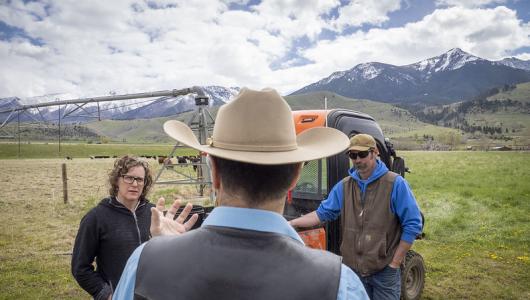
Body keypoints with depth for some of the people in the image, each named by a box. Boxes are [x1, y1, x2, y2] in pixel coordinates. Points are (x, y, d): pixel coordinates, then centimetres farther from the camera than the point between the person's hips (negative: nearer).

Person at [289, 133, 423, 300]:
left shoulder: (395, 184, -11)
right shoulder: (344, 186, 3)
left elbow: (413, 224, -10)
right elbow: (323, 213, 6)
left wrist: (395, 263, -10)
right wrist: (291, 223, -4)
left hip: (384, 271, -4)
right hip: (353, 269, 4)